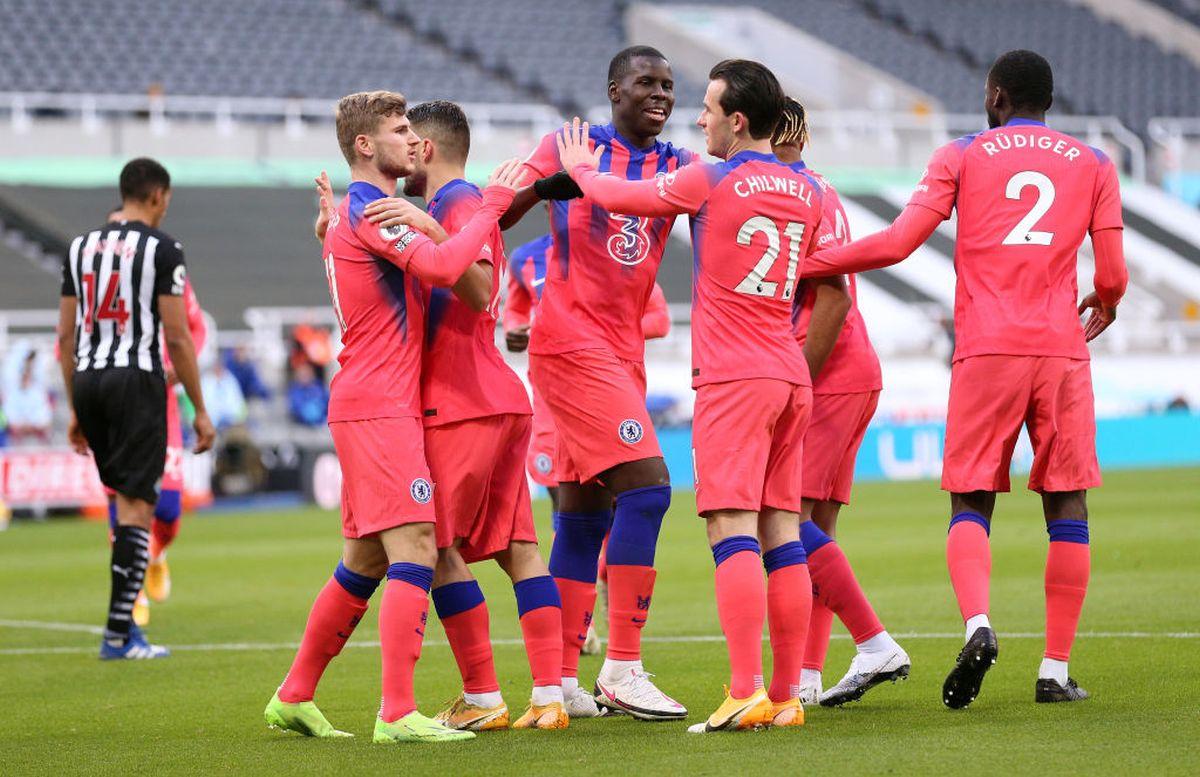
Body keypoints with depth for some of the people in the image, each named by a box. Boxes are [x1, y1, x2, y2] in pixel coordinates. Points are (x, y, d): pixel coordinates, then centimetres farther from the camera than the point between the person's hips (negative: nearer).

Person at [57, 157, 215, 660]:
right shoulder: (162, 249, -4)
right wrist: (200, 410, -2)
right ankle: (119, 634, -7)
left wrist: (75, 410, 20)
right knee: (135, 506, -4)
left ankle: (124, 618, 14)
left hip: (88, 379, 6)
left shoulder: (82, 246, 13)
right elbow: (177, 338, -8)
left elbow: (66, 336, 14)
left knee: (129, 497, 17)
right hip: (137, 378, -6)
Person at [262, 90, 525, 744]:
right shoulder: (368, 208, -12)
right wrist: (493, 204, -17)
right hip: (380, 406, -10)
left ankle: (294, 698, 20)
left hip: (366, 405, 10)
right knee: (414, 550, -14)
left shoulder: (355, 209, 20)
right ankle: (398, 714, -19)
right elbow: (440, 266, -25)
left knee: (366, 560, 14)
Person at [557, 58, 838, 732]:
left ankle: (748, 694, -20)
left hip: (733, 377, -7)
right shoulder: (807, 191, 12)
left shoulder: (710, 183, -7)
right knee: (782, 535, 6)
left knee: (733, 532, -11)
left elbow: (615, 196, 5)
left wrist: (582, 169, 25)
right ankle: (788, 695, 4)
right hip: (791, 375, 7)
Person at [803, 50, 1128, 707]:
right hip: (1061, 353, 1)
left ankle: (977, 624, -23)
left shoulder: (962, 157, 6)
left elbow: (898, 243, -3)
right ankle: (1056, 669, 1)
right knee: (1067, 506, 6)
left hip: (985, 355, -1)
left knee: (971, 503, 4)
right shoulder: (1092, 165, 11)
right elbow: (1112, 276, 7)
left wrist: (804, 263, 7)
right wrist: (1103, 306, 31)